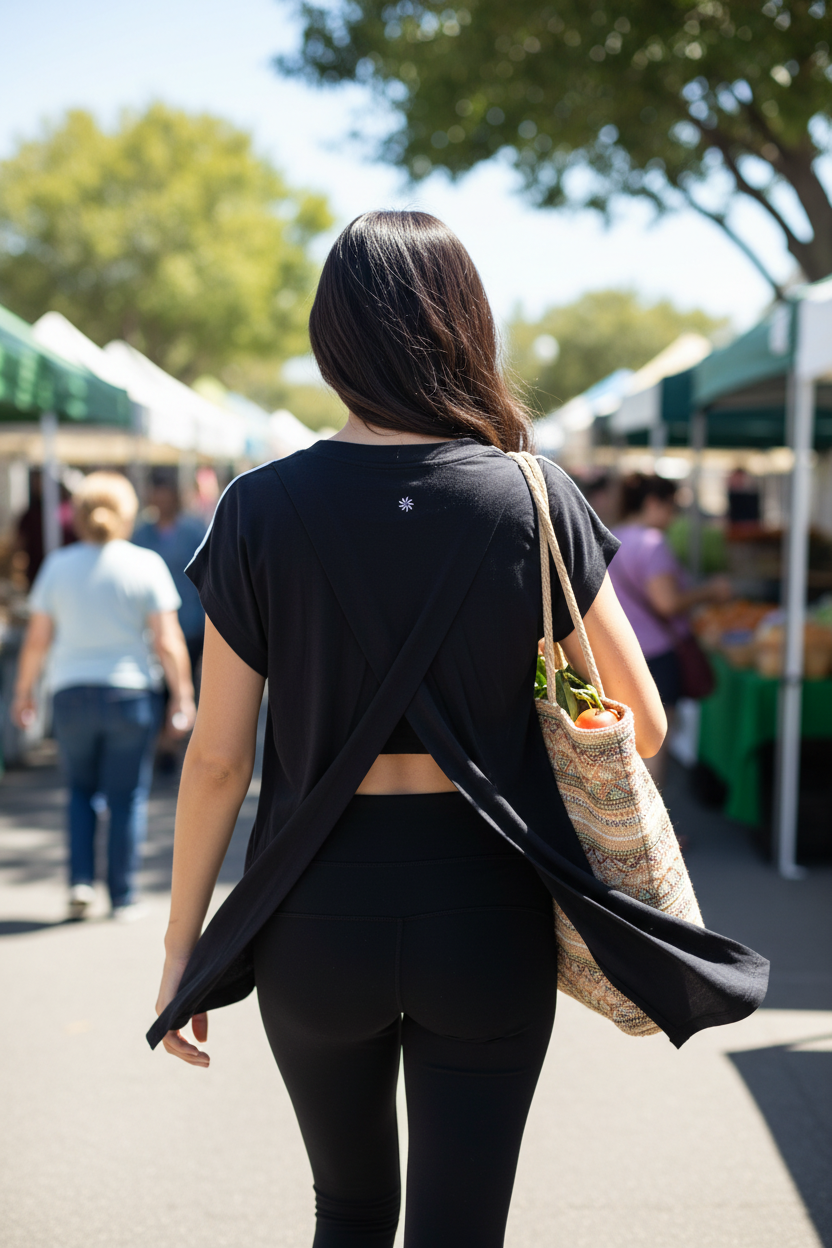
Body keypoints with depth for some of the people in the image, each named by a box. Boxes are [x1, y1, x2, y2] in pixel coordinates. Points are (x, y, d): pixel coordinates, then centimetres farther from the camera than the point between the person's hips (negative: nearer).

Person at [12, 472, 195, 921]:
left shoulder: (57, 565, 2)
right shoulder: (145, 565, -4)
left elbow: (37, 639, 4)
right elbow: (167, 641, -7)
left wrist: (23, 691, 16)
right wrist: (183, 695, 1)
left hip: (72, 692, 2)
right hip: (131, 691, -2)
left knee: (81, 788, 19)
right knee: (127, 796, 6)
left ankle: (81, 879, 6)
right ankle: (123, 898, 9)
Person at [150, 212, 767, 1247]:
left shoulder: (263, 509, -7)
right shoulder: (535, 501, -7)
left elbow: (217, 758, -5)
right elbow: (643, 722, -2)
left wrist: (182, 945, 5)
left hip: (318, 915, 1)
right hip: (484, 913, -1)